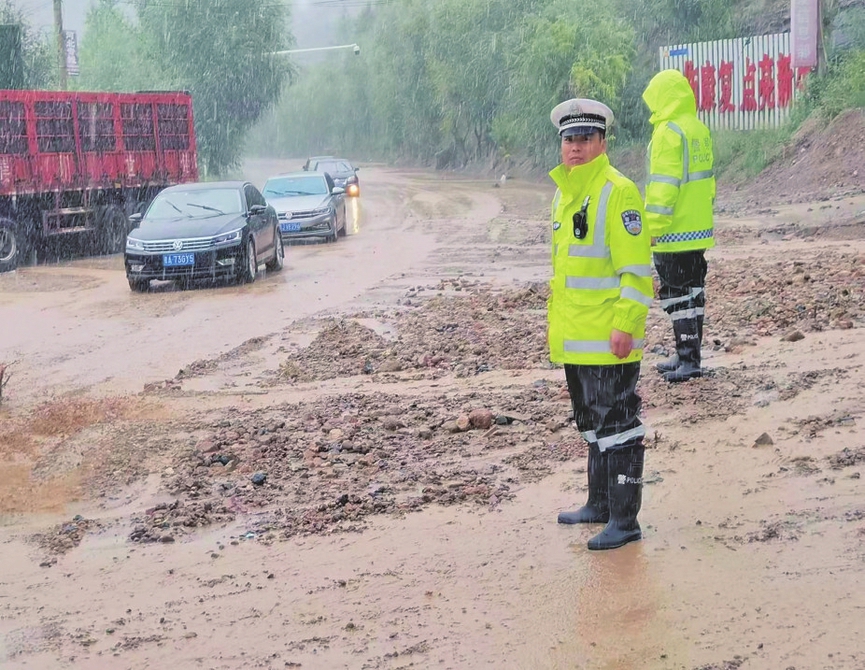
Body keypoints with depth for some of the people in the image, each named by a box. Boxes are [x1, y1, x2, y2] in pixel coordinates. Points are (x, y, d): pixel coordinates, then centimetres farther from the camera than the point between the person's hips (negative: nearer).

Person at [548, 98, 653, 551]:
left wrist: (625, 325, -22)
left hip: (607, 338, -9)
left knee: (615, 424, -4)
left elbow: (636, 267, -18)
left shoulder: (617, 192, -14)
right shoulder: (564, 192, 14)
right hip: (573, 337, 9)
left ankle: (624, 520, 3)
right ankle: (600, 504, 32)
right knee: (591, 423, 19)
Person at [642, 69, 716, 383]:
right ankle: (689, 355, 22)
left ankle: (688, 359, -5)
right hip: (699, 228, 9)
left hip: (674, 231, -9)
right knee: (693, 291, 14)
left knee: (676, 293, -4)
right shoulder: (700, 130, 11)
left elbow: (663, 184, -19)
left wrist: (652, 227, -16)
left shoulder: (669, 132, -16)